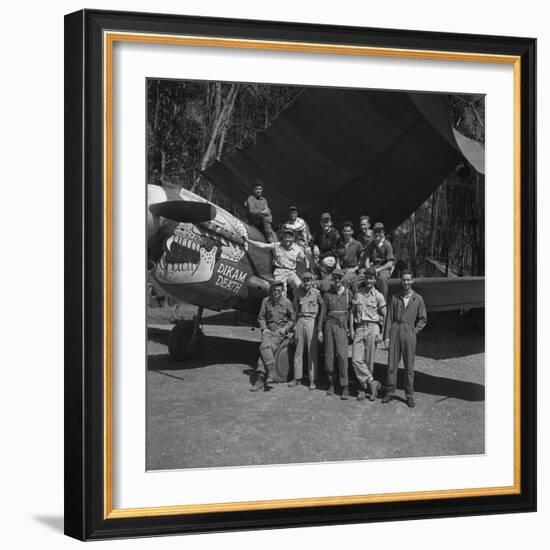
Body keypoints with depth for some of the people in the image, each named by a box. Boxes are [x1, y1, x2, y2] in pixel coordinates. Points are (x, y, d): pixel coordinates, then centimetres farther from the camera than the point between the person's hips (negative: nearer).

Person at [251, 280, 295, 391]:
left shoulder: (287, 302, -1)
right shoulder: (266, 301, 5)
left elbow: (292, 319, 9)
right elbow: (261, 317, 14)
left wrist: (285, 329, -6)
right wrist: (264, 328, -1)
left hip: (280, 332, -3)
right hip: (268, 330, 3)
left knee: (264, 349, -25)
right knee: (265, 347, -28)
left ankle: (261, 378, -25)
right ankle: (272, 370, -29)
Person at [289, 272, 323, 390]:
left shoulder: (316, 293, -3)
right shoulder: (298, 292, 7)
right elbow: (294, 308, 13)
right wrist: (294, 324, 9)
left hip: (312, 322, -3)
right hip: (300, 321, 4)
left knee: (312, 352, -3)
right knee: (298, 351, 7)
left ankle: (312, 380, 1)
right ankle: (297, 378, 15)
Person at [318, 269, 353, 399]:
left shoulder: (348, 293, 4)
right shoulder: (328, 294, 8)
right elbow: (323, 312, 9)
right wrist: (320, 330, 5)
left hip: (342, 326, -2)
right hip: (329, 324, 2)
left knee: (342, 355, -12)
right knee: (329, 355, 2)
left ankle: (345, 387, -11)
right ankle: (331, 384, 14)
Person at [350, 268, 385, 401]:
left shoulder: (378, 296, 1)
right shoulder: (358, 294, 11)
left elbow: (385, 316, 3)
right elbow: (352, 312, 15)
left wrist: (382, 333, -4)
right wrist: (351, 329, 6)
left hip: (372, 327, -3)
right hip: (359, 328, 3)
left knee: (369, 361, -1)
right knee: (356, 360, -10)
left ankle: (363, 388, 9)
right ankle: (372, 382, -4)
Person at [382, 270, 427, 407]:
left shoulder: (418, 299, 2)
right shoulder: (395, 297, 5)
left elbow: (423, 319, 9)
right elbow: (390, 317, 6)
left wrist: (414, 332, -2)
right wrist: (387, 336, 1)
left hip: (409, 333, -1)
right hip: (395, 331, 1)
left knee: (409, 366, 2)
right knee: (392, 364, 1)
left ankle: (409, 395, 10)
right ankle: (390, 392, 11)